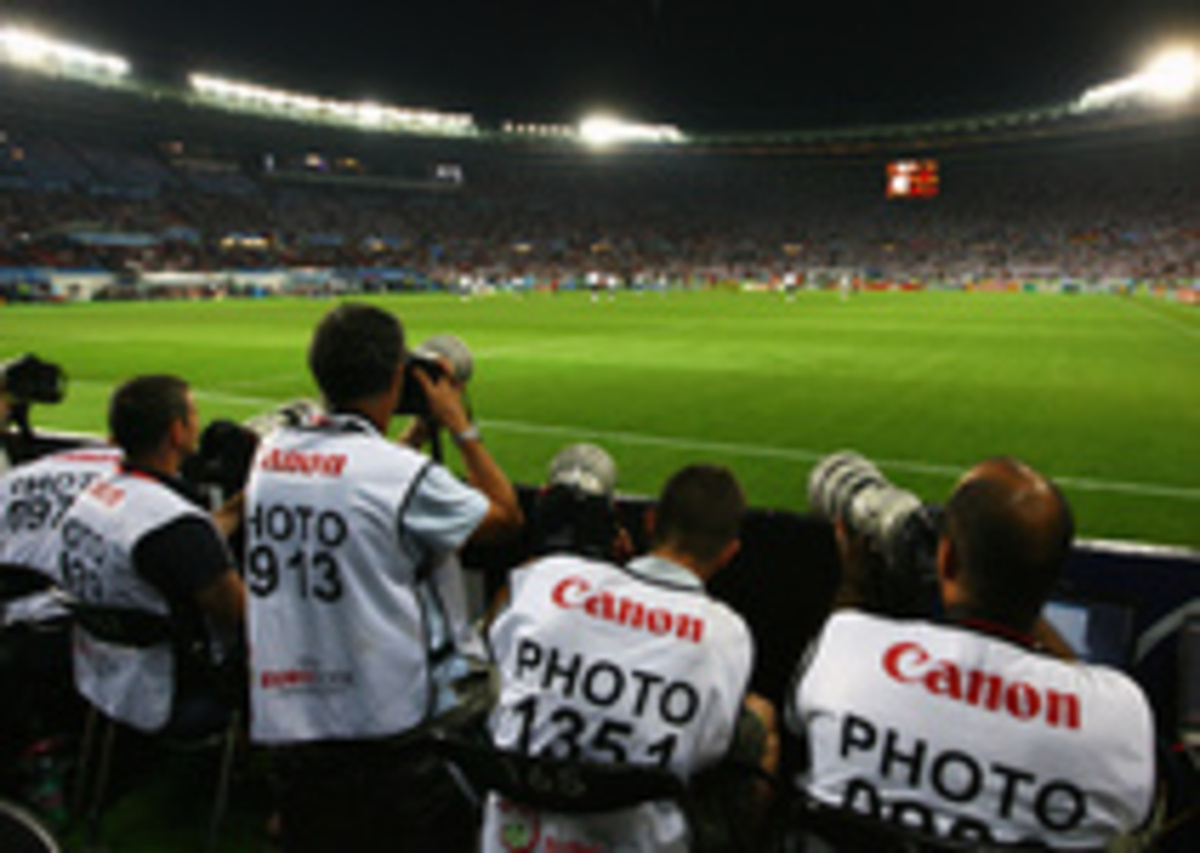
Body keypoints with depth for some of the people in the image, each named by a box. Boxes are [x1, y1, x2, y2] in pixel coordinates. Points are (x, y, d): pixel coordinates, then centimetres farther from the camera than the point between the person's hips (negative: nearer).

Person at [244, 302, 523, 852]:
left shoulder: (270, 453, 1)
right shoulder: (403, 473, -17)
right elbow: (507, 517, -3)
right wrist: (459, 425, 4)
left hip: (286, 717, 6)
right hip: (392, 722, -5)